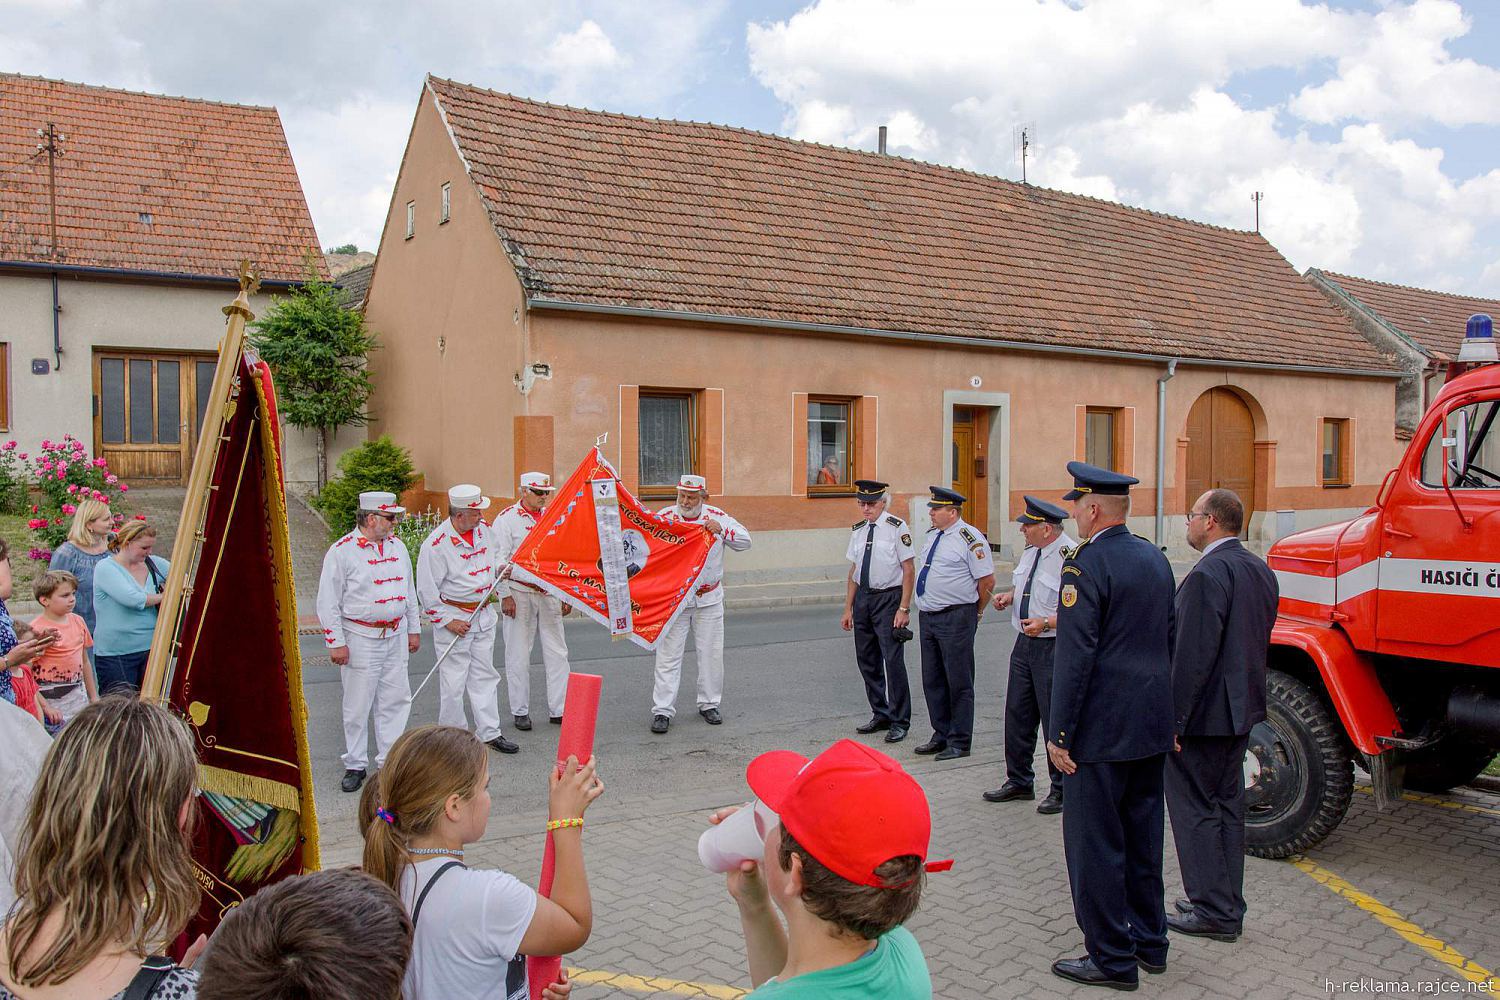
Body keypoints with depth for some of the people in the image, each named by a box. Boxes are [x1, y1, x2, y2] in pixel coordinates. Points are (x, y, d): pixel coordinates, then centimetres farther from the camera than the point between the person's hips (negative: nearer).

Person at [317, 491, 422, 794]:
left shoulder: (397, 546, 8)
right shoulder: (342, 551, -10)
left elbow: (410, 590, 17)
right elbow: (328, 602, -9)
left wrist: (414, 629, 16)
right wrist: (336, 643, -11)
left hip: (395, 637, 5)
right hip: (361, 640, -5)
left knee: (395, 700, 8)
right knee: (358, 706, 3)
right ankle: (355, 765, 17)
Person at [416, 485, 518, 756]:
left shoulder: (485, 530, 1)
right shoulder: (436, 544, -20)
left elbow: (495, 553, 23)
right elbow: (426, 590, -15)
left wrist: (500, 567, 2)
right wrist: (446, 621, -15)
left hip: (484, 614, 7)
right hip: (455, 617, -6)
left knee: (484, 675, 12)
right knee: (453, 681, 1)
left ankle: (489, 732, 21)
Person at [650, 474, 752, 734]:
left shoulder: (717, 517, 1)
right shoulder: (665, 517, -5)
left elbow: (745, 541, 0)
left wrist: (722, 530, -16)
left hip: (709, 598, 2)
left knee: (712, 653, 9)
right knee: (668, 654, -1)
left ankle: (709, 704, 24)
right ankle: (662, 710, 5)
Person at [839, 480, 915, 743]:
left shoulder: (896, 528, -9)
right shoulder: (858, 530, 10)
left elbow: (909, 570, -9)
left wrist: (903, 609, -14)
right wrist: (848, 609, 12)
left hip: (888, 598, -6)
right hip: (863, 597, 7)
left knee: (893, 660, -6)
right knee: (867, 661, 11)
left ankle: (899, 722, 6)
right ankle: (880, 715, 26)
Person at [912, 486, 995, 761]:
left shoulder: (969, 538, -14)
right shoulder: (932, 535, 11)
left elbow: (987, 580, -13)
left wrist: (975, 612, -2)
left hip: (955, 619, -8)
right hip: (928, 617, 8)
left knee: (958, 682, 2)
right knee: (932, 681, 14)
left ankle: (959, 742, 12)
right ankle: (941, 735, 27)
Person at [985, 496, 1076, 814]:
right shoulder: (1030, 552, 9)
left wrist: (1045, 623, -28)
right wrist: (1008, 596, 7)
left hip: (1053, 647, -9)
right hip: (1024, 644, 9)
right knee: (1017, 713, 14)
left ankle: (1061, 789, 18)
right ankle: (1018, 782, 29)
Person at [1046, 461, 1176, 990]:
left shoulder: (1087, 564, -17)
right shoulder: (1154, 558, 9)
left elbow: (1074, 656, -20)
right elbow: (1168, 639, 15)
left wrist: (1059, 734, -15)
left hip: (1103, 727, -9)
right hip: (1152, 724, 9)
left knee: (1094, 843, 2)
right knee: (1142, 836, 19)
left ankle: (1112, 958, 11)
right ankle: (1149, 941, 31)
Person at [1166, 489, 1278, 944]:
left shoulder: (1208, 574, -21)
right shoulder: (1260, 569, 9)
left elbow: (1193, 655, -24)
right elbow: (1258, 642, 15)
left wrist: (1173, 719, -19)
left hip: (1204, 714, -9)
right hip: (1242, 707, 10)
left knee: (1195, 809, 2)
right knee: (1227, 804, 17)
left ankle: (1213, 912, 10)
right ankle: (1228, 907, 26)